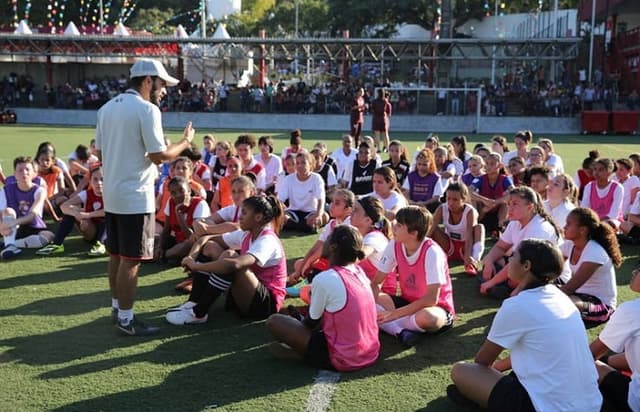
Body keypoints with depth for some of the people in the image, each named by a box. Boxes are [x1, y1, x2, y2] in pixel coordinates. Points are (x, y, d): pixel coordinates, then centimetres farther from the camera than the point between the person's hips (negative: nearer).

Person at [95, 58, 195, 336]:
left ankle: (117, 307, 28)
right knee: (131, 260, -2)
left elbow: (100, 152, 15)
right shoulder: (147, 109, -14)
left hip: (111, 194, 9)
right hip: (135, 197, -9)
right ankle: (126, 319, 5)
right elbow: (159, 156, -17)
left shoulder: (107, 108, 11)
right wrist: (186, 141, -2)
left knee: (116, 255, 17)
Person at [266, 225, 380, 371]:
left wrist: (300, 322, 17)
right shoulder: (360, 272, 2)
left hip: (343, 361, -7)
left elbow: (313, 320, -4)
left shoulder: (324, 279, -19)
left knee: (274, 321, -2)